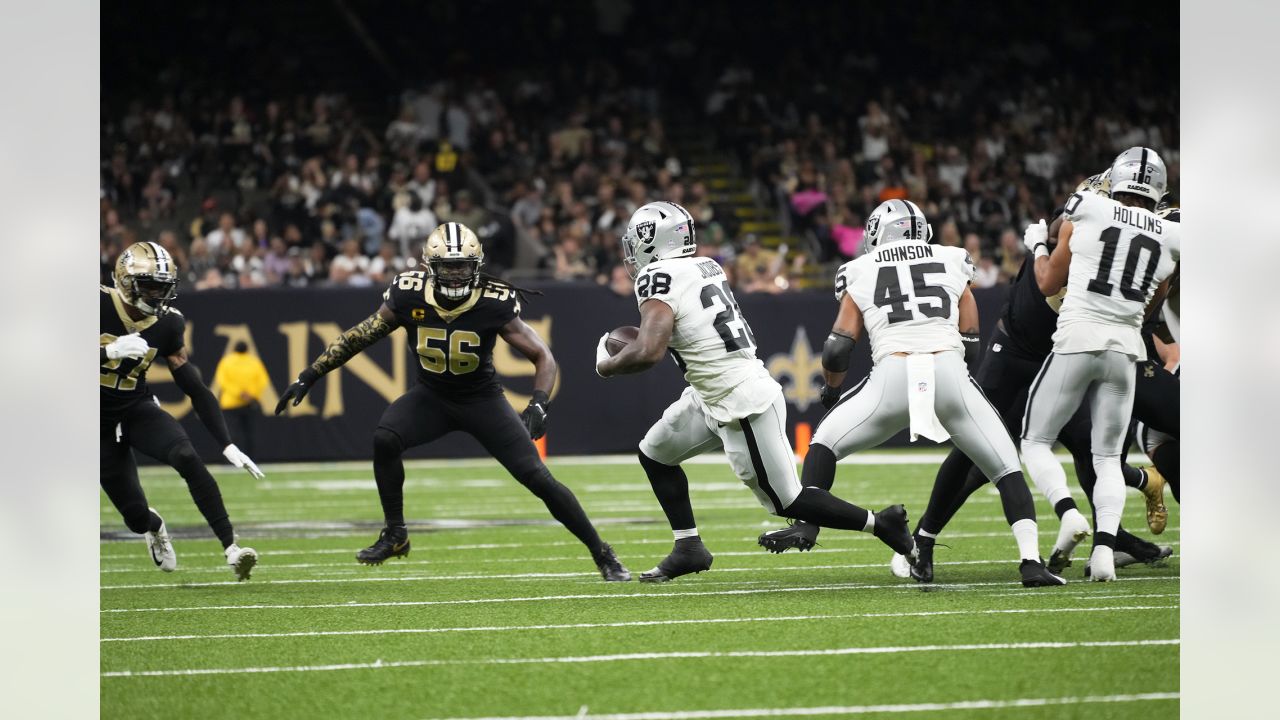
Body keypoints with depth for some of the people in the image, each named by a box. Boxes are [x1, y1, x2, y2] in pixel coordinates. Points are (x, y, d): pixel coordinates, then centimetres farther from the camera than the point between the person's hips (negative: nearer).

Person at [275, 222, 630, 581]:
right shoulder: (408, 296, -19)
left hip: (481, 399, -2)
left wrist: (538, 406, -32)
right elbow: (358, 337, -6)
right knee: (384, 439, -26)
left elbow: (542, 356, -16)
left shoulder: (494, 305, -23)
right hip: (431, 396, 2)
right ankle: (394, 535, -7)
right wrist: (308, 377, -6)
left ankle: (602, 554, 5)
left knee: (538, 478, -11)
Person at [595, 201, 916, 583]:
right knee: (654, 453, 18)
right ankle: (688, 547, 22)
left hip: (744, 406, -10)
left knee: (786, 501, 1)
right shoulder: (705, 267, 7)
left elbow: (649, 352, -28)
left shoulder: (659, 278, -17)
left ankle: (881, 524, 9)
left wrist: (608, 365, -8)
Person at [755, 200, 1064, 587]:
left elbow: (837, 349, 12)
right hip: (949, 371, 1)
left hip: (892, 375, -1)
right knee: (1006, 467, 12)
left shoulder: (860, 273, 17)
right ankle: (1030, 561, -2)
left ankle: (806, 524, 10)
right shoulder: (953, 263, 19)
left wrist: (830, 391, 30)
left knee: (825, 441, 23)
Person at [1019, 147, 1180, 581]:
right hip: (1125, 348, 3)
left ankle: (1068, 514, -16)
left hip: (1077, 340, -3)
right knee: (1108, 457, 12)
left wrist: (1038, 246, 26)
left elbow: (1048, 284, 9)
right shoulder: (1171, 240, 6)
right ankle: (1105, 542, -9)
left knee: (1035, 442, 8)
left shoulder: (1085, 214, -1)